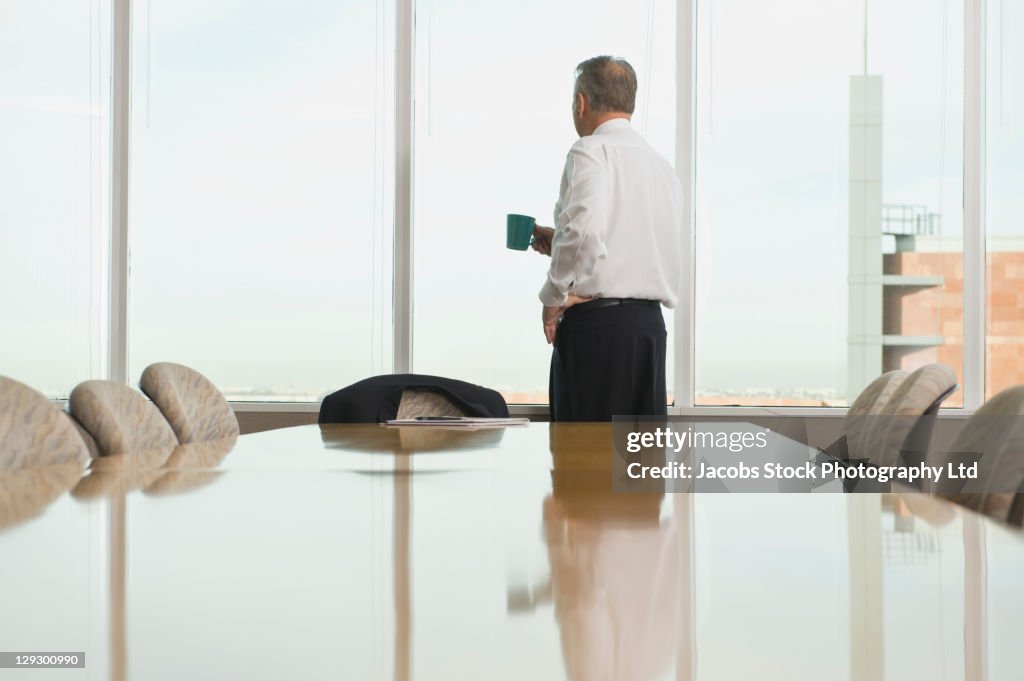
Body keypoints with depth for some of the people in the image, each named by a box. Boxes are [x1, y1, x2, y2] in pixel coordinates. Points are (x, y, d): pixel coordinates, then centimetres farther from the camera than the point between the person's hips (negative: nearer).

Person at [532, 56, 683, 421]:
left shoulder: (590, 151, -5)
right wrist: (560, 243, 27)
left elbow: (585, 226, -22)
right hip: (650, 322, 7)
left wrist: (555, 296, -9)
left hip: (596, 322, -7)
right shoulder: (663, 166, 17)